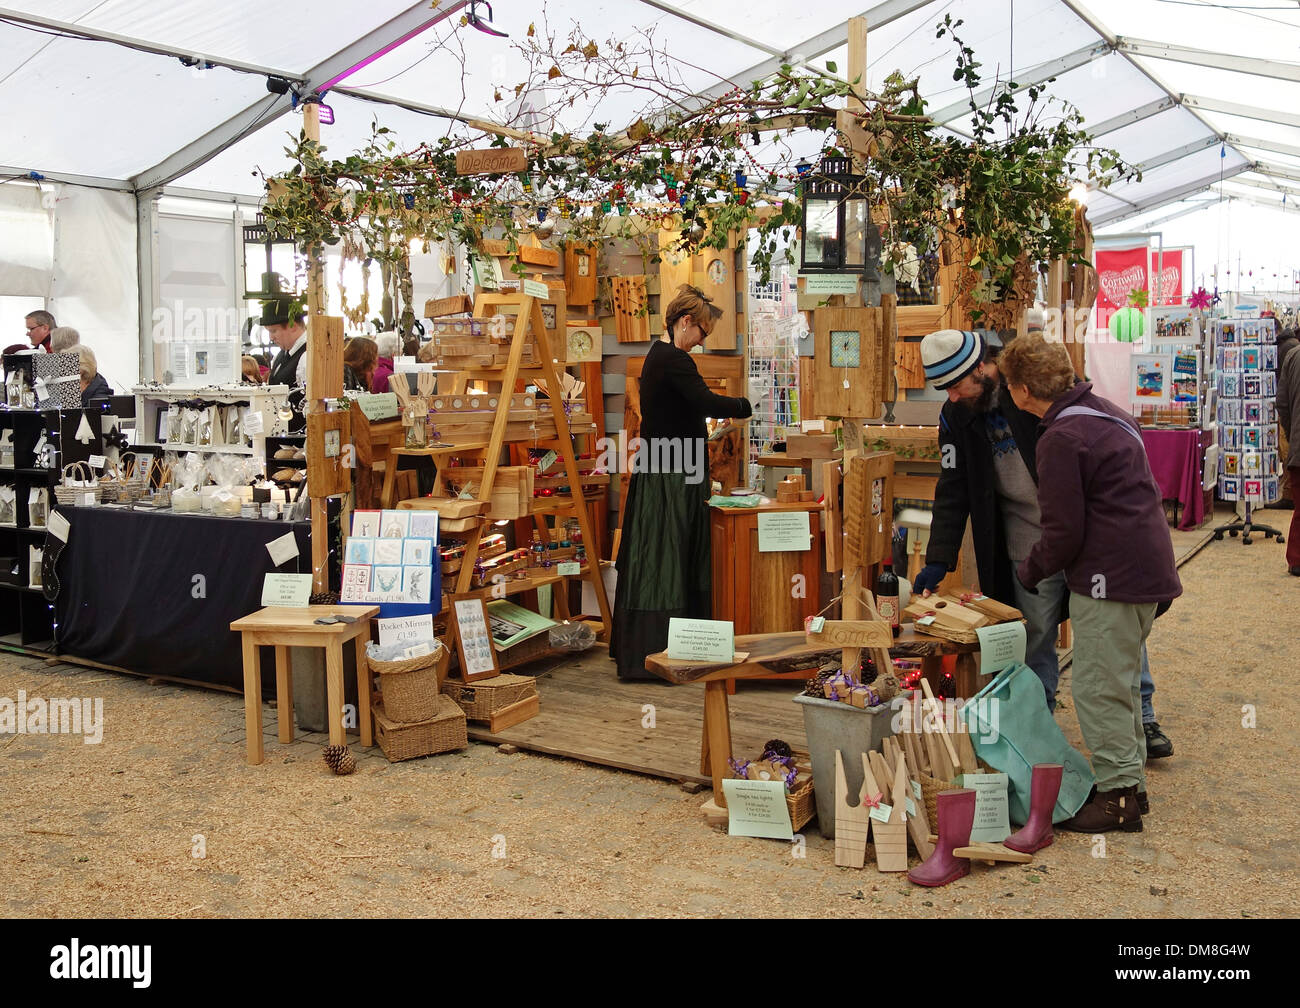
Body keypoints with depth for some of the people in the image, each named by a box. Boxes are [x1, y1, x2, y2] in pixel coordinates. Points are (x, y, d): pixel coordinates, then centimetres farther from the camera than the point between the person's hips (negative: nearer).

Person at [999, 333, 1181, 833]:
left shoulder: (1061, 440, -18)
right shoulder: (1108, 413, 13)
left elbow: (1064, 533, -16)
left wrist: (1029, 571, 1)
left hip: (1110, 577, -10)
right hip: (1148, 565, 10)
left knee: (1098, 687, -1)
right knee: (1121, 680, 19)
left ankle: (1117, 795, 6)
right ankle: (1129, 781, 29)